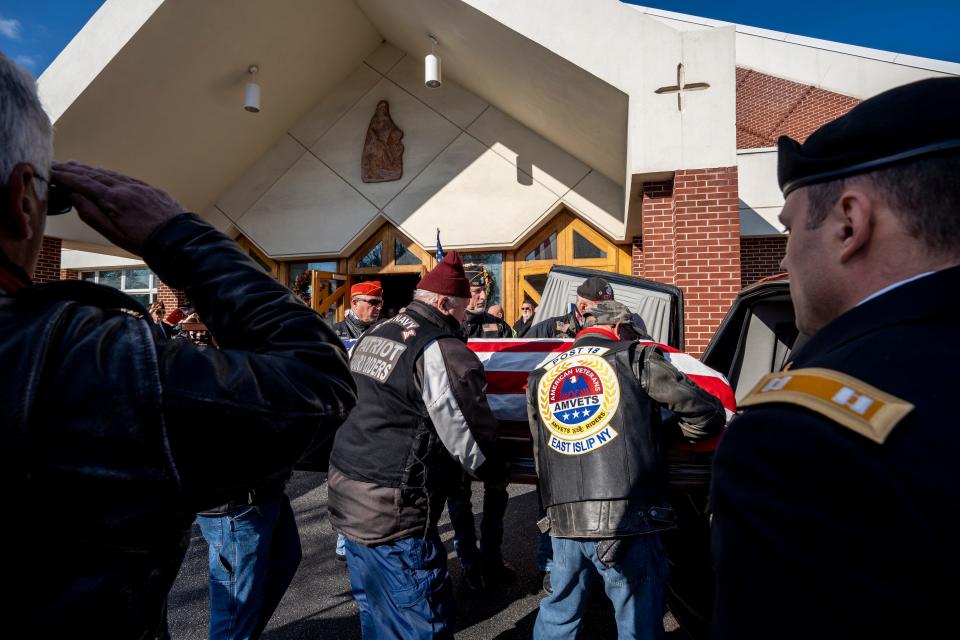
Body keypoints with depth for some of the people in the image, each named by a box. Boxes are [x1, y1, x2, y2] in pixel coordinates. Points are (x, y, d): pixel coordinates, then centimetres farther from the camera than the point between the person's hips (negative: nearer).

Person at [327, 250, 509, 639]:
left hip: (344, 490, 9)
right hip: (392, 510, -9)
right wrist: (496, 475, 7)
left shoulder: (372, 337, 9)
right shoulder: (444, 353, -17)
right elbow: (470, 435, -11)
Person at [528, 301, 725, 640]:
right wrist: (662, 433, 17)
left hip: (563, 522, 5)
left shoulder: (541, 376, 16)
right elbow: (707, 412, 1)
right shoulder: (635, 359, 2)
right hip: (627, 520, -4)